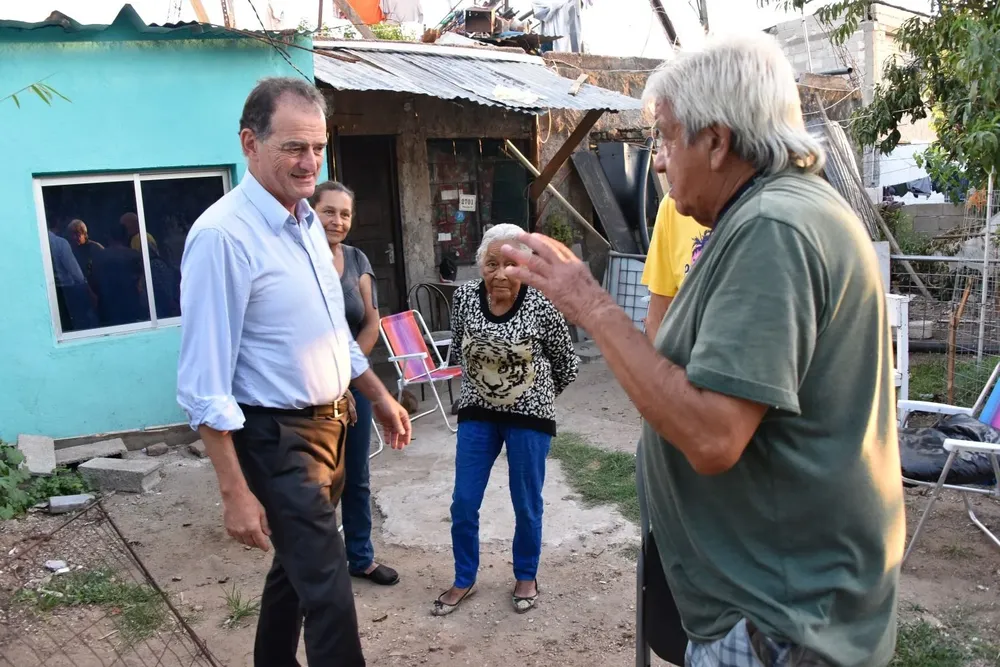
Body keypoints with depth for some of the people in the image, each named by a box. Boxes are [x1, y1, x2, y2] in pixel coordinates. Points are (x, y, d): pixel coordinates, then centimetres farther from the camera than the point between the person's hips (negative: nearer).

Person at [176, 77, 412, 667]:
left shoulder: (308, 222, 7)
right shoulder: (223, 235, -20)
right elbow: (206, 383, -21)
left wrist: (380, 398, 20)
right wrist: (235, 492, -21)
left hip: (332, 423, 9)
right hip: (279, 439, -8)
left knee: (298, 564, 23)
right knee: (329, 593, -6)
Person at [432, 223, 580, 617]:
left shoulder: (541, 305, -17)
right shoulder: (464, 296, -8)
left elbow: (567, 363, -2)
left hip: (529, 417, -3)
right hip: (477, 414, 3)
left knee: (527, 505, 11)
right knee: (463, 504, 7)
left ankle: (525, 577, 34)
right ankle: (464, 580, 28)